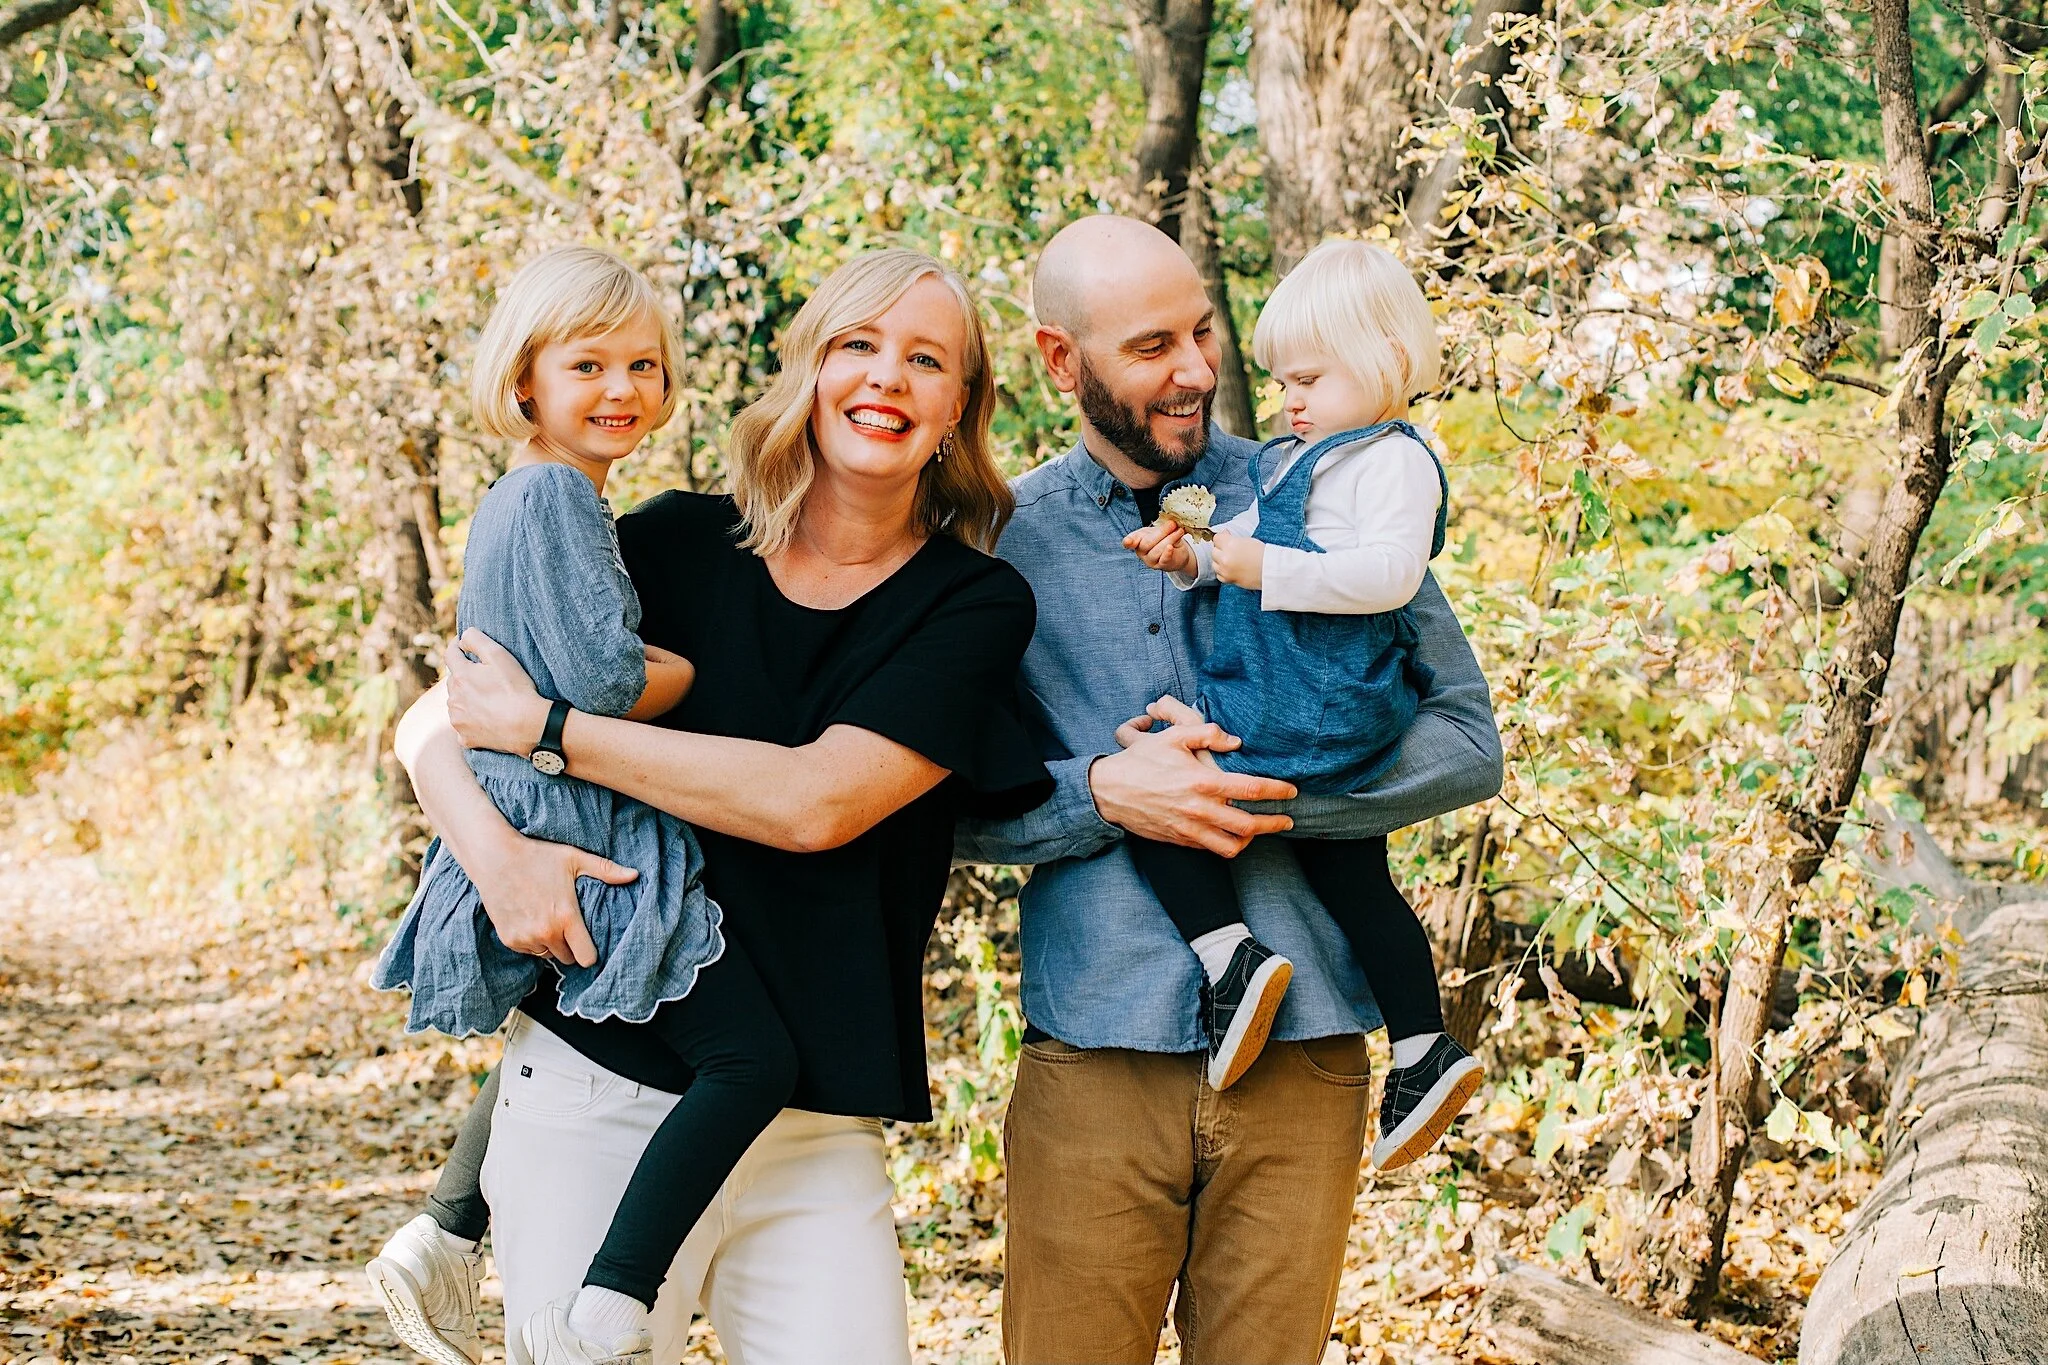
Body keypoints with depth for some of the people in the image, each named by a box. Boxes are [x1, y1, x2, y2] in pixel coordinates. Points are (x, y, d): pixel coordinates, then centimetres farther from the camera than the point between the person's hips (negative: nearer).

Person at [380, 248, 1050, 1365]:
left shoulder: (974, 603, 0)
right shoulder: (680, 546, 3)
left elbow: (817, 800, -14)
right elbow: (432, 722, 4)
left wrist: (546, 727, -12)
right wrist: (497, 852, -17)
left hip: (817, 1132, 0)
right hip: (597, 1089, 0)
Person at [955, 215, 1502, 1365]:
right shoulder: (1005, 540, 4)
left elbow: (1470, 743, 0)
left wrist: (1256, 788, -13)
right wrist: (1104, 793, -13)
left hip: (1302, 1056, 0)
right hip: (1094, 1051, 0)